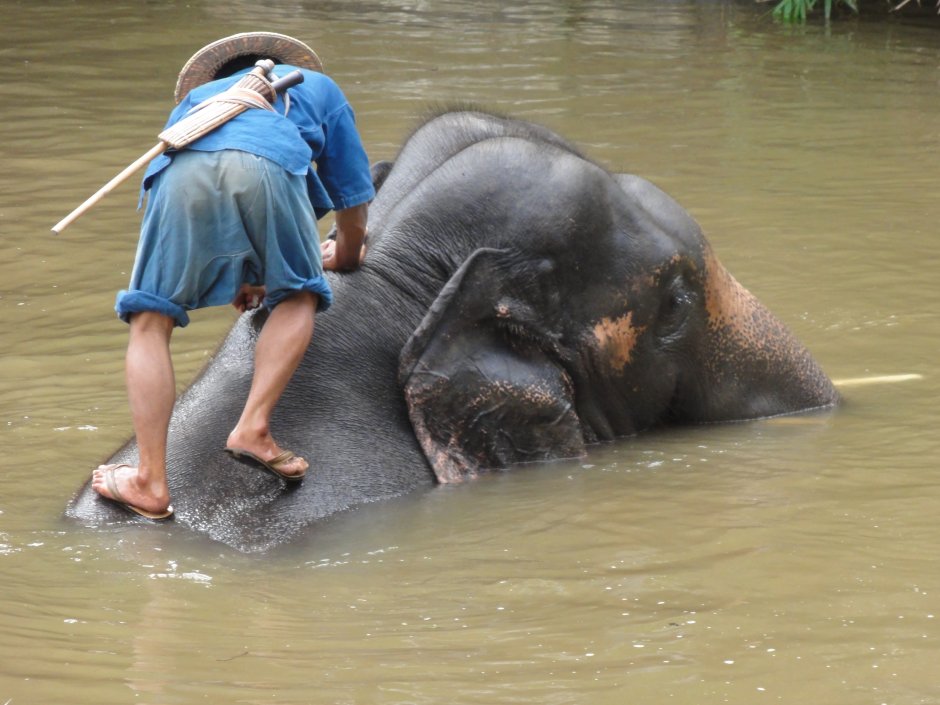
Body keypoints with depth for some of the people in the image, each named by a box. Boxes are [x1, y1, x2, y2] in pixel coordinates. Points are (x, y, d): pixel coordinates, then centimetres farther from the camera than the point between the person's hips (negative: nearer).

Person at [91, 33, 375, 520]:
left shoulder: (197, 96, 47)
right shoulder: (318, 87, 41)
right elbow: (353, 199, 41)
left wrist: (239, 278, 62)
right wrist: (345, 255, 61)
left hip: (185, 168, 2)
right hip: (269, 165, -1)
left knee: (151, 320, 8)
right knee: (297, 296, 22)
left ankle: (150, 482, -3)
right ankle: (254, 426, 3)